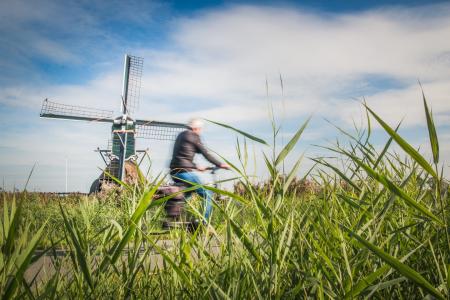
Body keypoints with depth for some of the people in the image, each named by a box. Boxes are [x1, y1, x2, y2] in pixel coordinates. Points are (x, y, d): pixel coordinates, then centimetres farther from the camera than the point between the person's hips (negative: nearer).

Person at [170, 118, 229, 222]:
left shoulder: (181, 135, 21)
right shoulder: (194, 136, -4)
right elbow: (206, 154, -5)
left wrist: (196, 167, 35)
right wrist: (220, 164, 3)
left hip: (174, 172, 9)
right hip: (185, 172, -9)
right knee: (207, 194, -4)